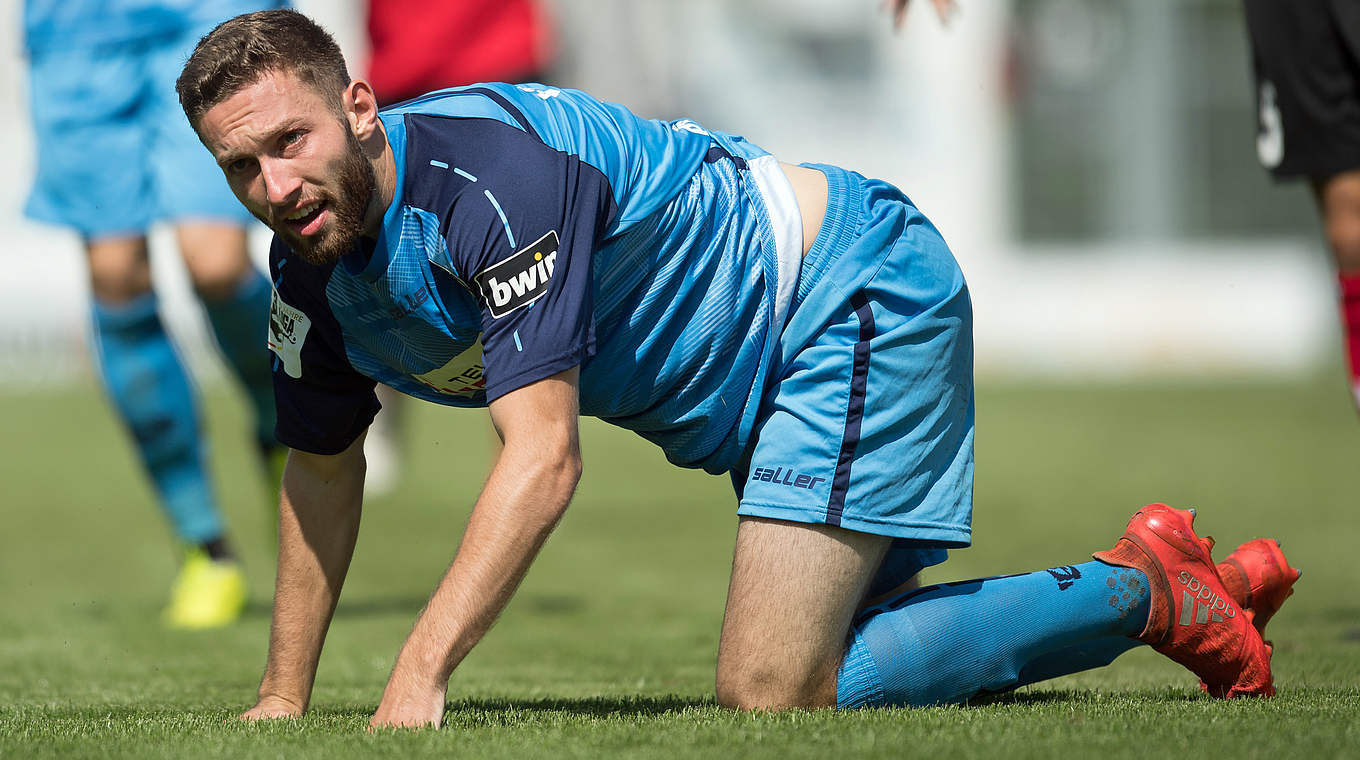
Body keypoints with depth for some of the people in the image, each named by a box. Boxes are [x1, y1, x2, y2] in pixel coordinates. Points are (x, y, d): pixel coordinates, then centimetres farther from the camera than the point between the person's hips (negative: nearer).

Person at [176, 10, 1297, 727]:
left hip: (858, 292, -10)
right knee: (822, 660, 17)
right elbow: (323, 470, 14)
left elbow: (543, 458, -37)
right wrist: (283, 701, 10)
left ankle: (1141, 593, -5)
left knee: (771, 697, -18)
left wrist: (420, 672, -43)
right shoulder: (314, 269, -3)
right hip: (759, 390, 10)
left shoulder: (488, 173, -30)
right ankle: (1172, 587, 26)